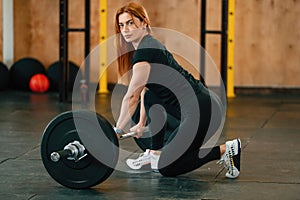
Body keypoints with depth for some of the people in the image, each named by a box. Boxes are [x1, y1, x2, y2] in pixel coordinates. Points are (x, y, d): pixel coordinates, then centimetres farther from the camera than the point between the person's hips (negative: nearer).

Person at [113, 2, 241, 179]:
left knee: (166, 168, -4)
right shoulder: (149, 45, 18)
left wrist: (117, 130, 3)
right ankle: (156, 153, 22)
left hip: (202, 110, -10)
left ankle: (226, 150, -7)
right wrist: (142, 124, 36)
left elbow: (132, 97, -6)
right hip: (204, 104, 10)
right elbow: (144, 90, 30)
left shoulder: (145, 51, -12)